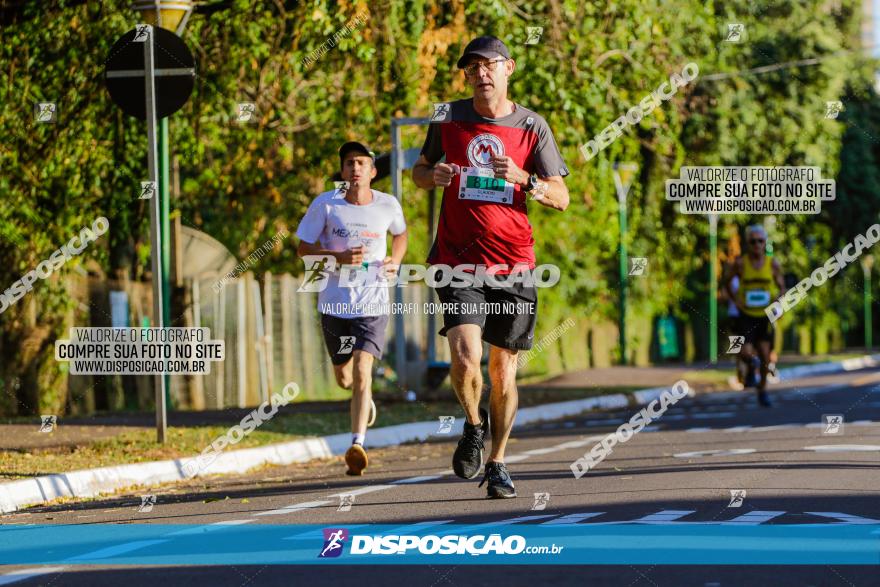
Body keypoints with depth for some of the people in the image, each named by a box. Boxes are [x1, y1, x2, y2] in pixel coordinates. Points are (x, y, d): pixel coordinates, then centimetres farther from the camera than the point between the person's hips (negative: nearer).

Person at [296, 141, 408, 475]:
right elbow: (303, 249, -3)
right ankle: (365, 397, 52)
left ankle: (357, 445, -23)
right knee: (344, 378, 16)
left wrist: (395, 260, 1)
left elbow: (400, 233, 21)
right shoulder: (325, 205, -8)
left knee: (362, 370, -19)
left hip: (373, 303, -1)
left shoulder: (388, 205, -2)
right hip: (335, 303, 1)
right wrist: (339, 256, -19)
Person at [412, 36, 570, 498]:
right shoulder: (448, 118, 4)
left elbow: (561, 198, 1)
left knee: (504, 370, 5)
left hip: (513, 265, 1)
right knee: (466, 359, -18)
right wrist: (434, 175, -5)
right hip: (458, 261, 0)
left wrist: (523, 179, -18)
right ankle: (474, 424, 12)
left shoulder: (532, 127, 2)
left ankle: (497, 464, 22)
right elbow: (419, 170, 19)